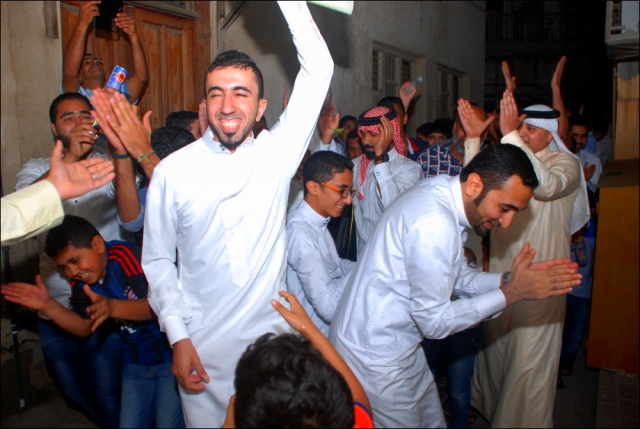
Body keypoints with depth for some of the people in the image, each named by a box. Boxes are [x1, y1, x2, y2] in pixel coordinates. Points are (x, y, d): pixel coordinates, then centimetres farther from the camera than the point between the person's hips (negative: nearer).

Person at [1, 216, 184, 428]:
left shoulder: (128, 256, -24)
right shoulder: (81, 282, -1)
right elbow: (84, 327, 3)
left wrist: (113, 307, -44)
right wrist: (47, 304, -9)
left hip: (172, 356, -6)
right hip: (136, 361, 7)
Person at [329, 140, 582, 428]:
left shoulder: (444, 193, 1)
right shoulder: (434, 223, -30)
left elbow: (458, 279, 10)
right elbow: (434, 321, -23)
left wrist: (508, 279, -6)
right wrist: (512, 293, -19)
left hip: (401, 347, 9)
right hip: (375, 358, -9)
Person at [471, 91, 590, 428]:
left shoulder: (566, 163, -7)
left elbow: (546, 185, -30)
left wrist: (510, 135, -33)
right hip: (500, 271, 5)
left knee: (529, 358, 3)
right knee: (494, 346, 18)